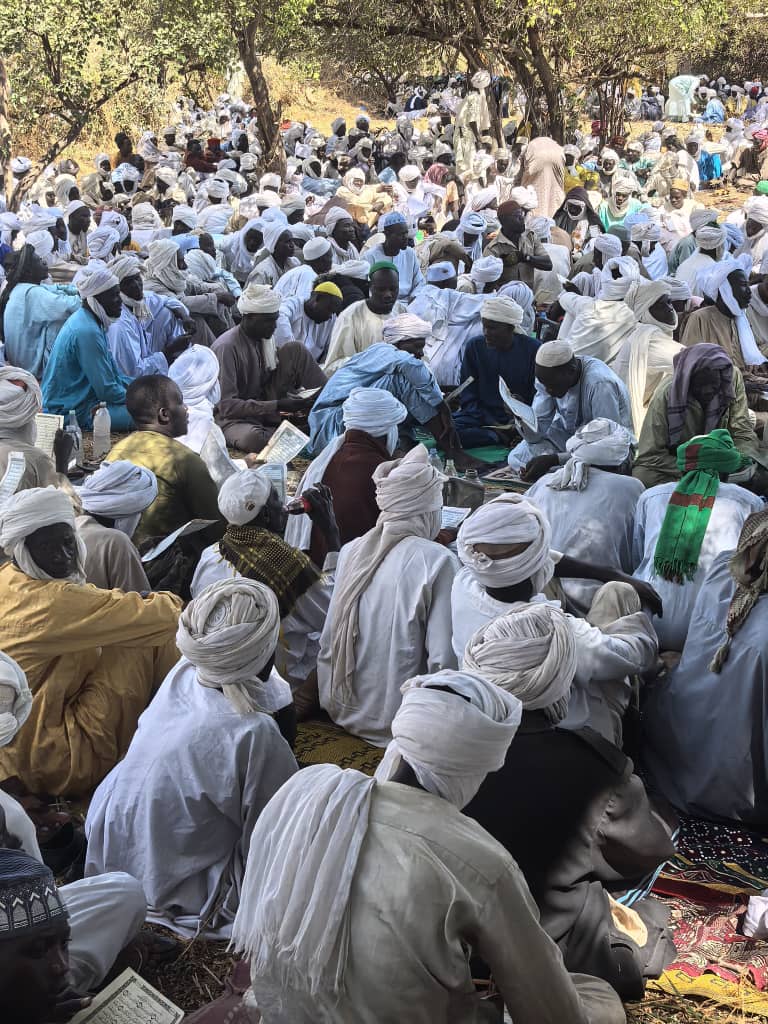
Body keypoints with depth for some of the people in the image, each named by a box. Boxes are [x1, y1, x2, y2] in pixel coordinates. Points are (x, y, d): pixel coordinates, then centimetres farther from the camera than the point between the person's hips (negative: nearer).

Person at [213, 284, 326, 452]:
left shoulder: (265, 338, 1)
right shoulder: (227, 347, -23)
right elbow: (226, 405, -27)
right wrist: (277, 406, -29)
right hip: (232, 417, -7)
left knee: (296, 350, -6)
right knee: (253, 438, -43)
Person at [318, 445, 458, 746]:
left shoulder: (351, 551, 0)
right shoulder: (437, 561, -16)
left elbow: (328, 642, 5)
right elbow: (443, 657, -17)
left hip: (345, 711, 7)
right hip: (396, 721, -7)